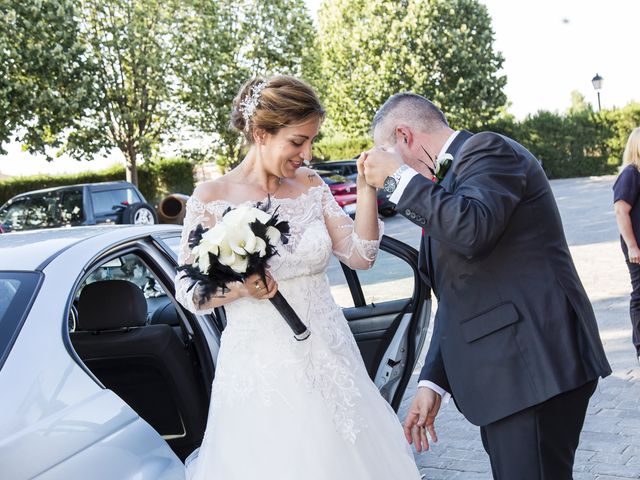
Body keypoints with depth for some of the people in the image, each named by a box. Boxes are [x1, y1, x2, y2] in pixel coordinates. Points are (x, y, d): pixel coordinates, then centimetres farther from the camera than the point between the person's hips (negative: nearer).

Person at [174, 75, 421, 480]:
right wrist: (235, 288, -22)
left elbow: (360, 255, 2)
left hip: (329, 362, 4)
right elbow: (188, 292, -4)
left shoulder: (311, 186, 5)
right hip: (260, 371, -4)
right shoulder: (211, 199, -7)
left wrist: (367, 190, -8)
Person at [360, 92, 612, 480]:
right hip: (505, 372, 10)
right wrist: (434, 381, 15)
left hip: (532, 365, -10)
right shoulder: (449, 179, 21)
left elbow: (472, 230, -29)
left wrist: (399, 177, -16)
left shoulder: (487, 149, -7)